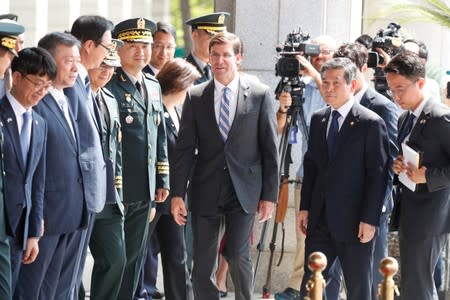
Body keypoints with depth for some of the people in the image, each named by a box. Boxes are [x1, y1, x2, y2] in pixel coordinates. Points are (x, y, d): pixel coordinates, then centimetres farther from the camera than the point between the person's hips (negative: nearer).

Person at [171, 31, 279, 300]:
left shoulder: (260, 94, -1)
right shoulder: (196, 97, 5)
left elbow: (270, 149, 1)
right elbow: (185, 149, 5)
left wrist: (270, 194, -2)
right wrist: (178, 193, 0)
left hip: (243, 190, -2)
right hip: (206, 192, 2)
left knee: (238, 254, -11)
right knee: (203, 263, 4)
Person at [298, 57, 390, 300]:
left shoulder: (371, 123, -9)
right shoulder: (318, 120, 10)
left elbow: (378, 175, -11)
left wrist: (369, 220, -14)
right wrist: (305, 207, 8)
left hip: (354, 223, -5)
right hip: (320, 220, 5)